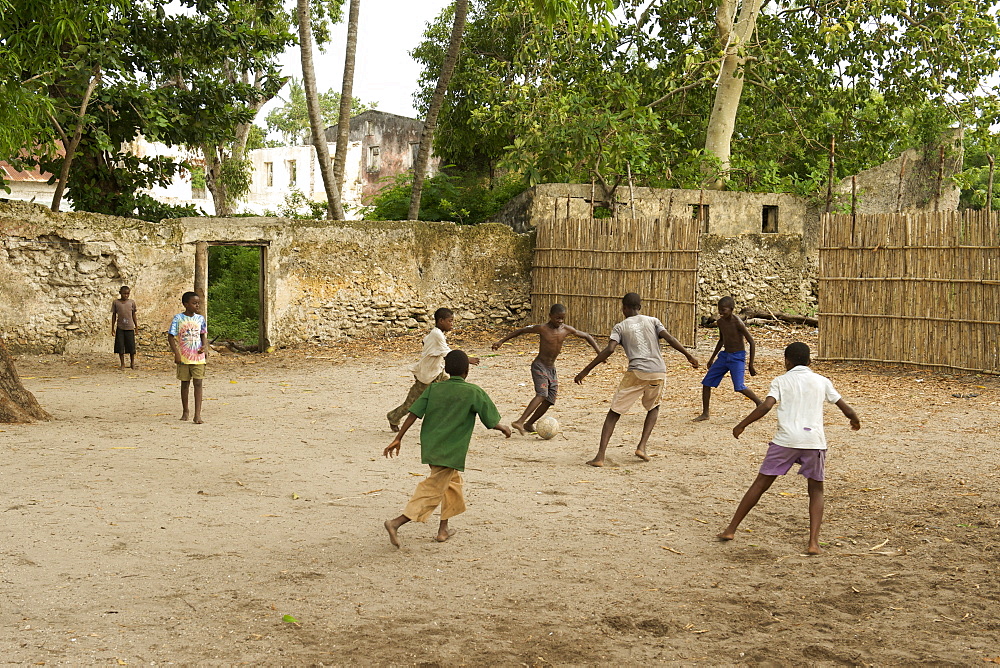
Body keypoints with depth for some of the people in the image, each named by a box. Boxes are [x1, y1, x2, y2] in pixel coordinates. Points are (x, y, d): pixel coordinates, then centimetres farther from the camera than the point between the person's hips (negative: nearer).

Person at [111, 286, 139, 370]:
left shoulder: (131, 302, 5)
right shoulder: (115, 302, 2)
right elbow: (114, 315, 7)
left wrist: (136, 326, 9)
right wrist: (113, 328, 5)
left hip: (130, 328, 0)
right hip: (120, 328, 0)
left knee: (131, 345, 2)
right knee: (120, 346, 1)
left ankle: (132, 363, 18)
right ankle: (122, 364, 11)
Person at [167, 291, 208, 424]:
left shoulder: (200, 318, 6)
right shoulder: (178, 318, -4)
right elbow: (170, 336, -3)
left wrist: (204, 346, -4)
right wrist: (176, 353, -11)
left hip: (198, 356, 2)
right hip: (183, 357, -1)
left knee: (198, 383, -6)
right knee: (185, 383, 11)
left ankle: (197, 414, -7)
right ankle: (185, 412, 25)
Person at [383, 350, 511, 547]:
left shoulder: (433, 388, 4)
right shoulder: (474, 392, -7)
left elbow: (414, 413, -2)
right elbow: (492, 422, -5)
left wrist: (398, 438, 2)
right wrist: (504, 428, 16)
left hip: (429, 448, 6)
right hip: (451, 453, -6)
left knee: (453, 481, 26)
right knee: (432, 493, -2)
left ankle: (443, 529, 30)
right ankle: (396, 523, -16)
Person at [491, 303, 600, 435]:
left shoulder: (566, 330, 0)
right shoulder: (542, 329, -12)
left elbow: (586, 336, 12)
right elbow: (521, 331, -2)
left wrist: (599, 352, 6)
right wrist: (501, 341, -3)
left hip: (551, 368, 6)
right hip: (539, 366, -6)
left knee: (549, 400, 3)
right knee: (541, 394, -25)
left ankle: (528, 424, 16)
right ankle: (520, 422, -32)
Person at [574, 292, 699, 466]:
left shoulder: (620, 327, 9)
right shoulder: (652, 321, 16)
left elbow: (609, 349, -5)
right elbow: (670, 339, 1)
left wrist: (586, 370, -3)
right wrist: (689, 356, 6)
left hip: (636, 373, -2)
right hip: (658, 372, 2)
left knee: (614, 413, 5)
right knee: (654, 408, 29)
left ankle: (600, 456, -6)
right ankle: (642, 446, 13)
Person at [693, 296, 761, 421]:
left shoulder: (737, 322, -18)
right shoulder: (720, 322, 4)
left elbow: (751, 342, -15)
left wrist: (750, 364, -15)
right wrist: (712, 358, 25)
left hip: (738, 356, -7)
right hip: (724, 355, 8)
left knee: (739, 386, -21)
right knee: (707, 382, 3)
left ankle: (761, 405, 1)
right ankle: (705, 414, 14)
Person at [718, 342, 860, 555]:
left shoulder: (781, 381, 9)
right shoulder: (822, 381, 15)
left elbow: (766, 406, -7)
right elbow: (846, 409, 15)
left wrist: (742, 425, 3)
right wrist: (854, 419, 37)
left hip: (786, 439, -1)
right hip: (814, 441, 1)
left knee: (760, 484, 10)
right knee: (816, 490, 17)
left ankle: (731, 529, 15)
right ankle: (813, 542, 1)